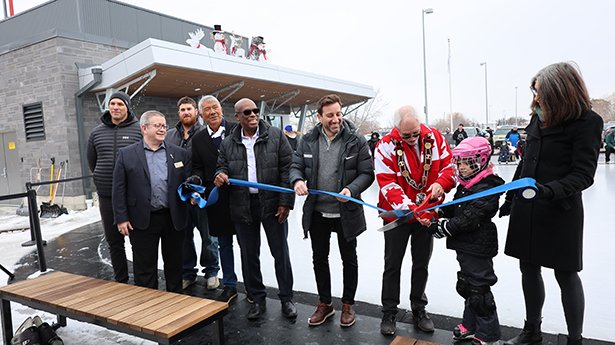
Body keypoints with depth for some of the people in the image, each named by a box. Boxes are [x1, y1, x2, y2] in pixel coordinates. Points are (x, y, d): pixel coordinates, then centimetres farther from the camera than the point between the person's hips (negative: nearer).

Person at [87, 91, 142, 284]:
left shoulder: (139, 130, -4)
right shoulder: (97, 132, 8)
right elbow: (92, 161, 21)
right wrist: (103, 180, 17)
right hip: (107, 197, 4)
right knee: (114, 242, 13)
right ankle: (121, 281, 26)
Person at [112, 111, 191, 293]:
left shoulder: (179, 153, 6)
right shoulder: (127, 154, 1)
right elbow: (119, 189, 0)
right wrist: (121, 218, -5)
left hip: (174, 218, 2)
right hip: (142, 220, -2)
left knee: (174, 264, 14)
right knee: (144, 267, 9)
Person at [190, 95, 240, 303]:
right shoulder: (198, 139, 8)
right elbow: (197, 167, 10)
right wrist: (197, 179, -11)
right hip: (217, 199, 3)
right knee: (224, 243, 14)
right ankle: (229, 286, 28)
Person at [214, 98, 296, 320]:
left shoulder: (276, 136, -2)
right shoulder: (228, 143, 5)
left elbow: (287, 169, -4)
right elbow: (222, 167, 13)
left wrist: (285, 202, -10)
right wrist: (220, 175, -13)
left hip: (272, 204, -2)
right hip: (243, 207, 3)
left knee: (280, 253, 7)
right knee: (249, 255, 11)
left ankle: (286, 298, 24)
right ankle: (258, 299, 29)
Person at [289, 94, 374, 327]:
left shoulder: (356, 141, -10)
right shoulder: (308, 141, -1)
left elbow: (367, 173, -9)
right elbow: (296, 166, 5)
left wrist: (351, 190, -27)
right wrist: (297, 180, -19)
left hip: (346, 212, -3)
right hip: (317, 212, 3)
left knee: (349, 260, 13)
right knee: (319, 258, 15)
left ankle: (348, 305, 33)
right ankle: (324, 304, 35)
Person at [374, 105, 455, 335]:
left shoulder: (434, 137, -6)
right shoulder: (386, 146, -17)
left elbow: (449, 165, 1)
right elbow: (388, 185, -21)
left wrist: (441, 183, -22)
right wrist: (411, 209, -32)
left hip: (427, 214, 3)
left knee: (421, 264, 16)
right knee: (392, 265, 9)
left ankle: (419, 310, 34)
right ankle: (389, 313, 25)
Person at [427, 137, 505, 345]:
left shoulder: (486, 188, -21)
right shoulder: (465, 184, 10)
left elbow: (469, 219, -27)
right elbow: (455, 209, 16)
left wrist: (443, 228, -25)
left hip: (478, 248, -10)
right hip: (465, 246, 10)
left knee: (479, 289, 2)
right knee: (467, 285, 21)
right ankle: (470, 326, 39)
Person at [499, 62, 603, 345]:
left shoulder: (587, 122, -10)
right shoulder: (539, 117, 8)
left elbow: (584, 174, -15)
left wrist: (551, 190, -32)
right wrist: (510, 199, 17)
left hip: (561, 212, -6)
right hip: (526, 209, 6)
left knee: (566, 275, 6)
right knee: (529, 270, 13)